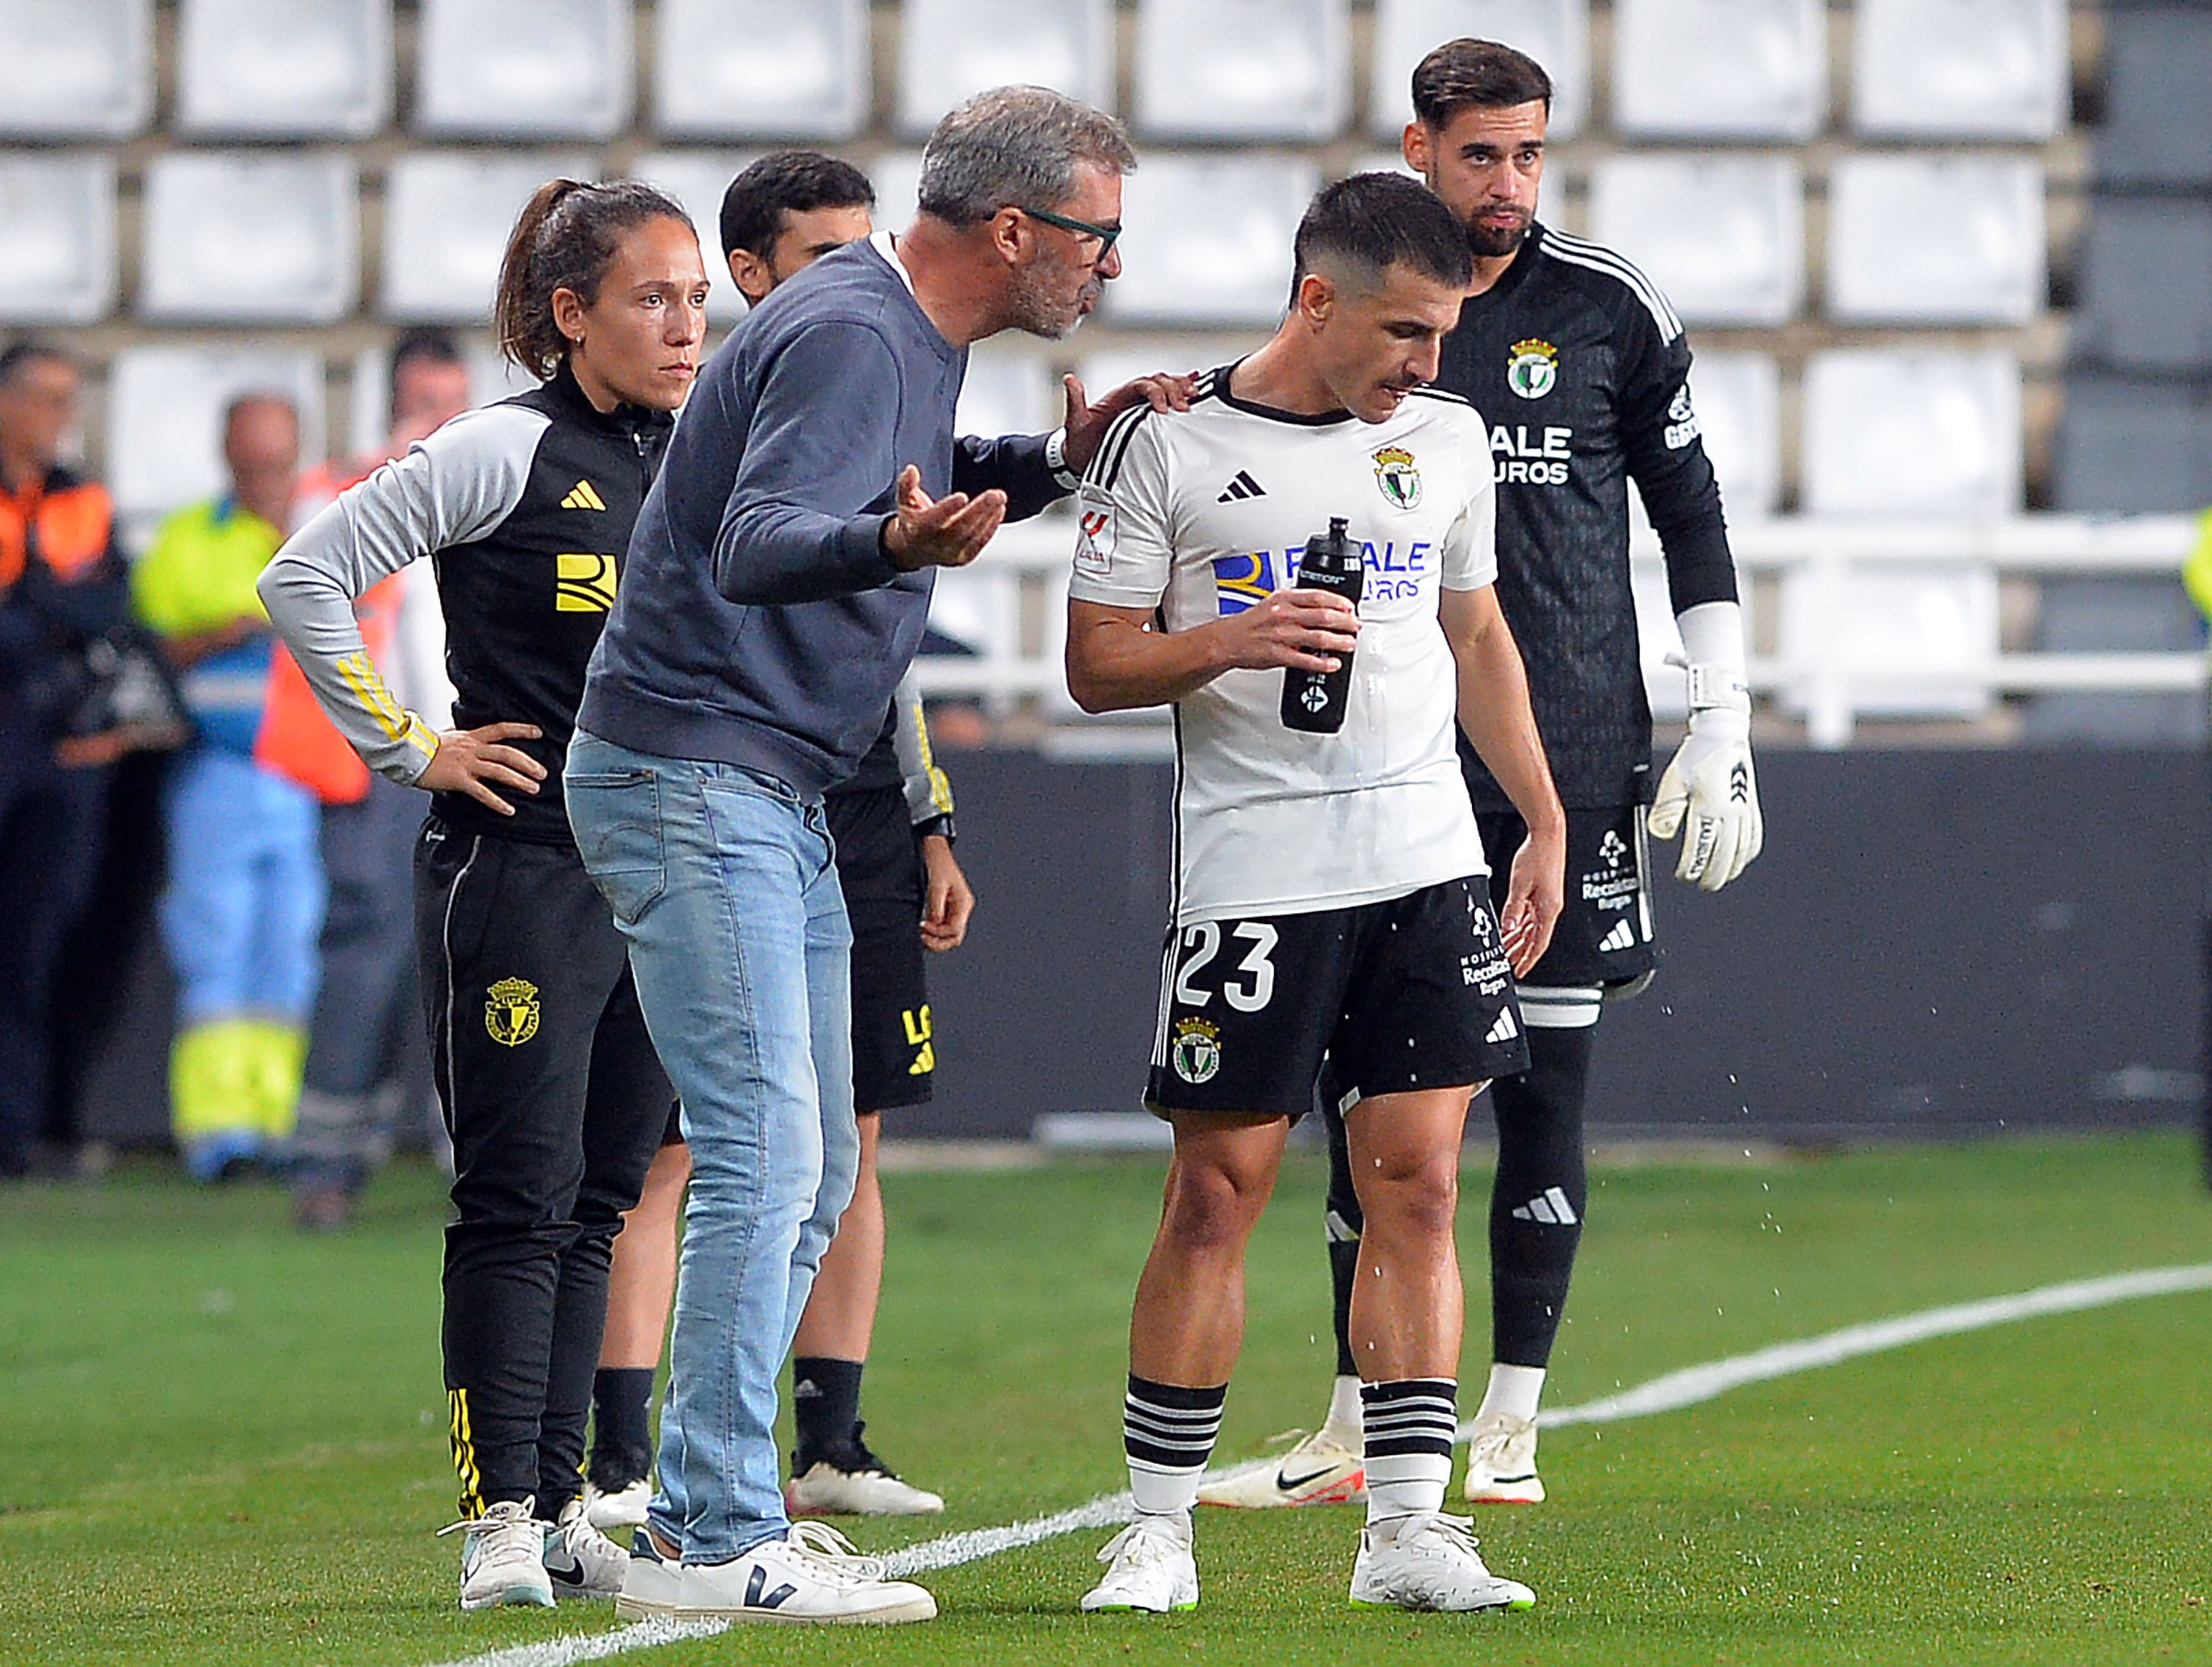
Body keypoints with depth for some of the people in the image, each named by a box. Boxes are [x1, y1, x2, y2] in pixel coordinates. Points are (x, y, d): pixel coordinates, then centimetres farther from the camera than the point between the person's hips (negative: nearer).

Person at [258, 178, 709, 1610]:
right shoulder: (506, 454, -9)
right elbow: (309, 578, -10)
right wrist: (412, 746, -9)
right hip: (523, 863, -6)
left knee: (597, 1198, 9)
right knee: (520, 1196, -7)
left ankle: (560, 1505, 14)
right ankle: (500, 1515, -6)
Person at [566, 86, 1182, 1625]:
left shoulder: (911, 336, 12)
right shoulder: (851, 334, -19)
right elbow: (758, 545, -33)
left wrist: (1050, 463, 15)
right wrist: (893, 541, -53)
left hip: (779, 799, 11)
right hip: (692, 779, -11)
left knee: (813, 1170, 13)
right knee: (765, 1153, -16)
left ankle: (715, 1505, 20)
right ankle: (713, 1540, -16)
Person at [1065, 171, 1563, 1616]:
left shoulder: (1446, 440, 11)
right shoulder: (1169, 444, -2)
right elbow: (1096, 665, 0)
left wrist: (1545, 821, 18)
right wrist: (1229, 644, -18)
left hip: (1430, 864, 4)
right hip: (1251, 878, -4)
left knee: (1419, 1188, -1)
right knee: (1215, 1198, -2)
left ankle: (1408, 1525, 1)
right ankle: (1158, 1526, 6)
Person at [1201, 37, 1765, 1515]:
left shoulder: (1611, 311, 2)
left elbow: (1692, 519, 8)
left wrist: (1724, 731, 2)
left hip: (1571, 756, -1)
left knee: (1546, 1083, 0)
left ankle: (1509, 1428, 7)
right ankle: (1358, 1427, 6)